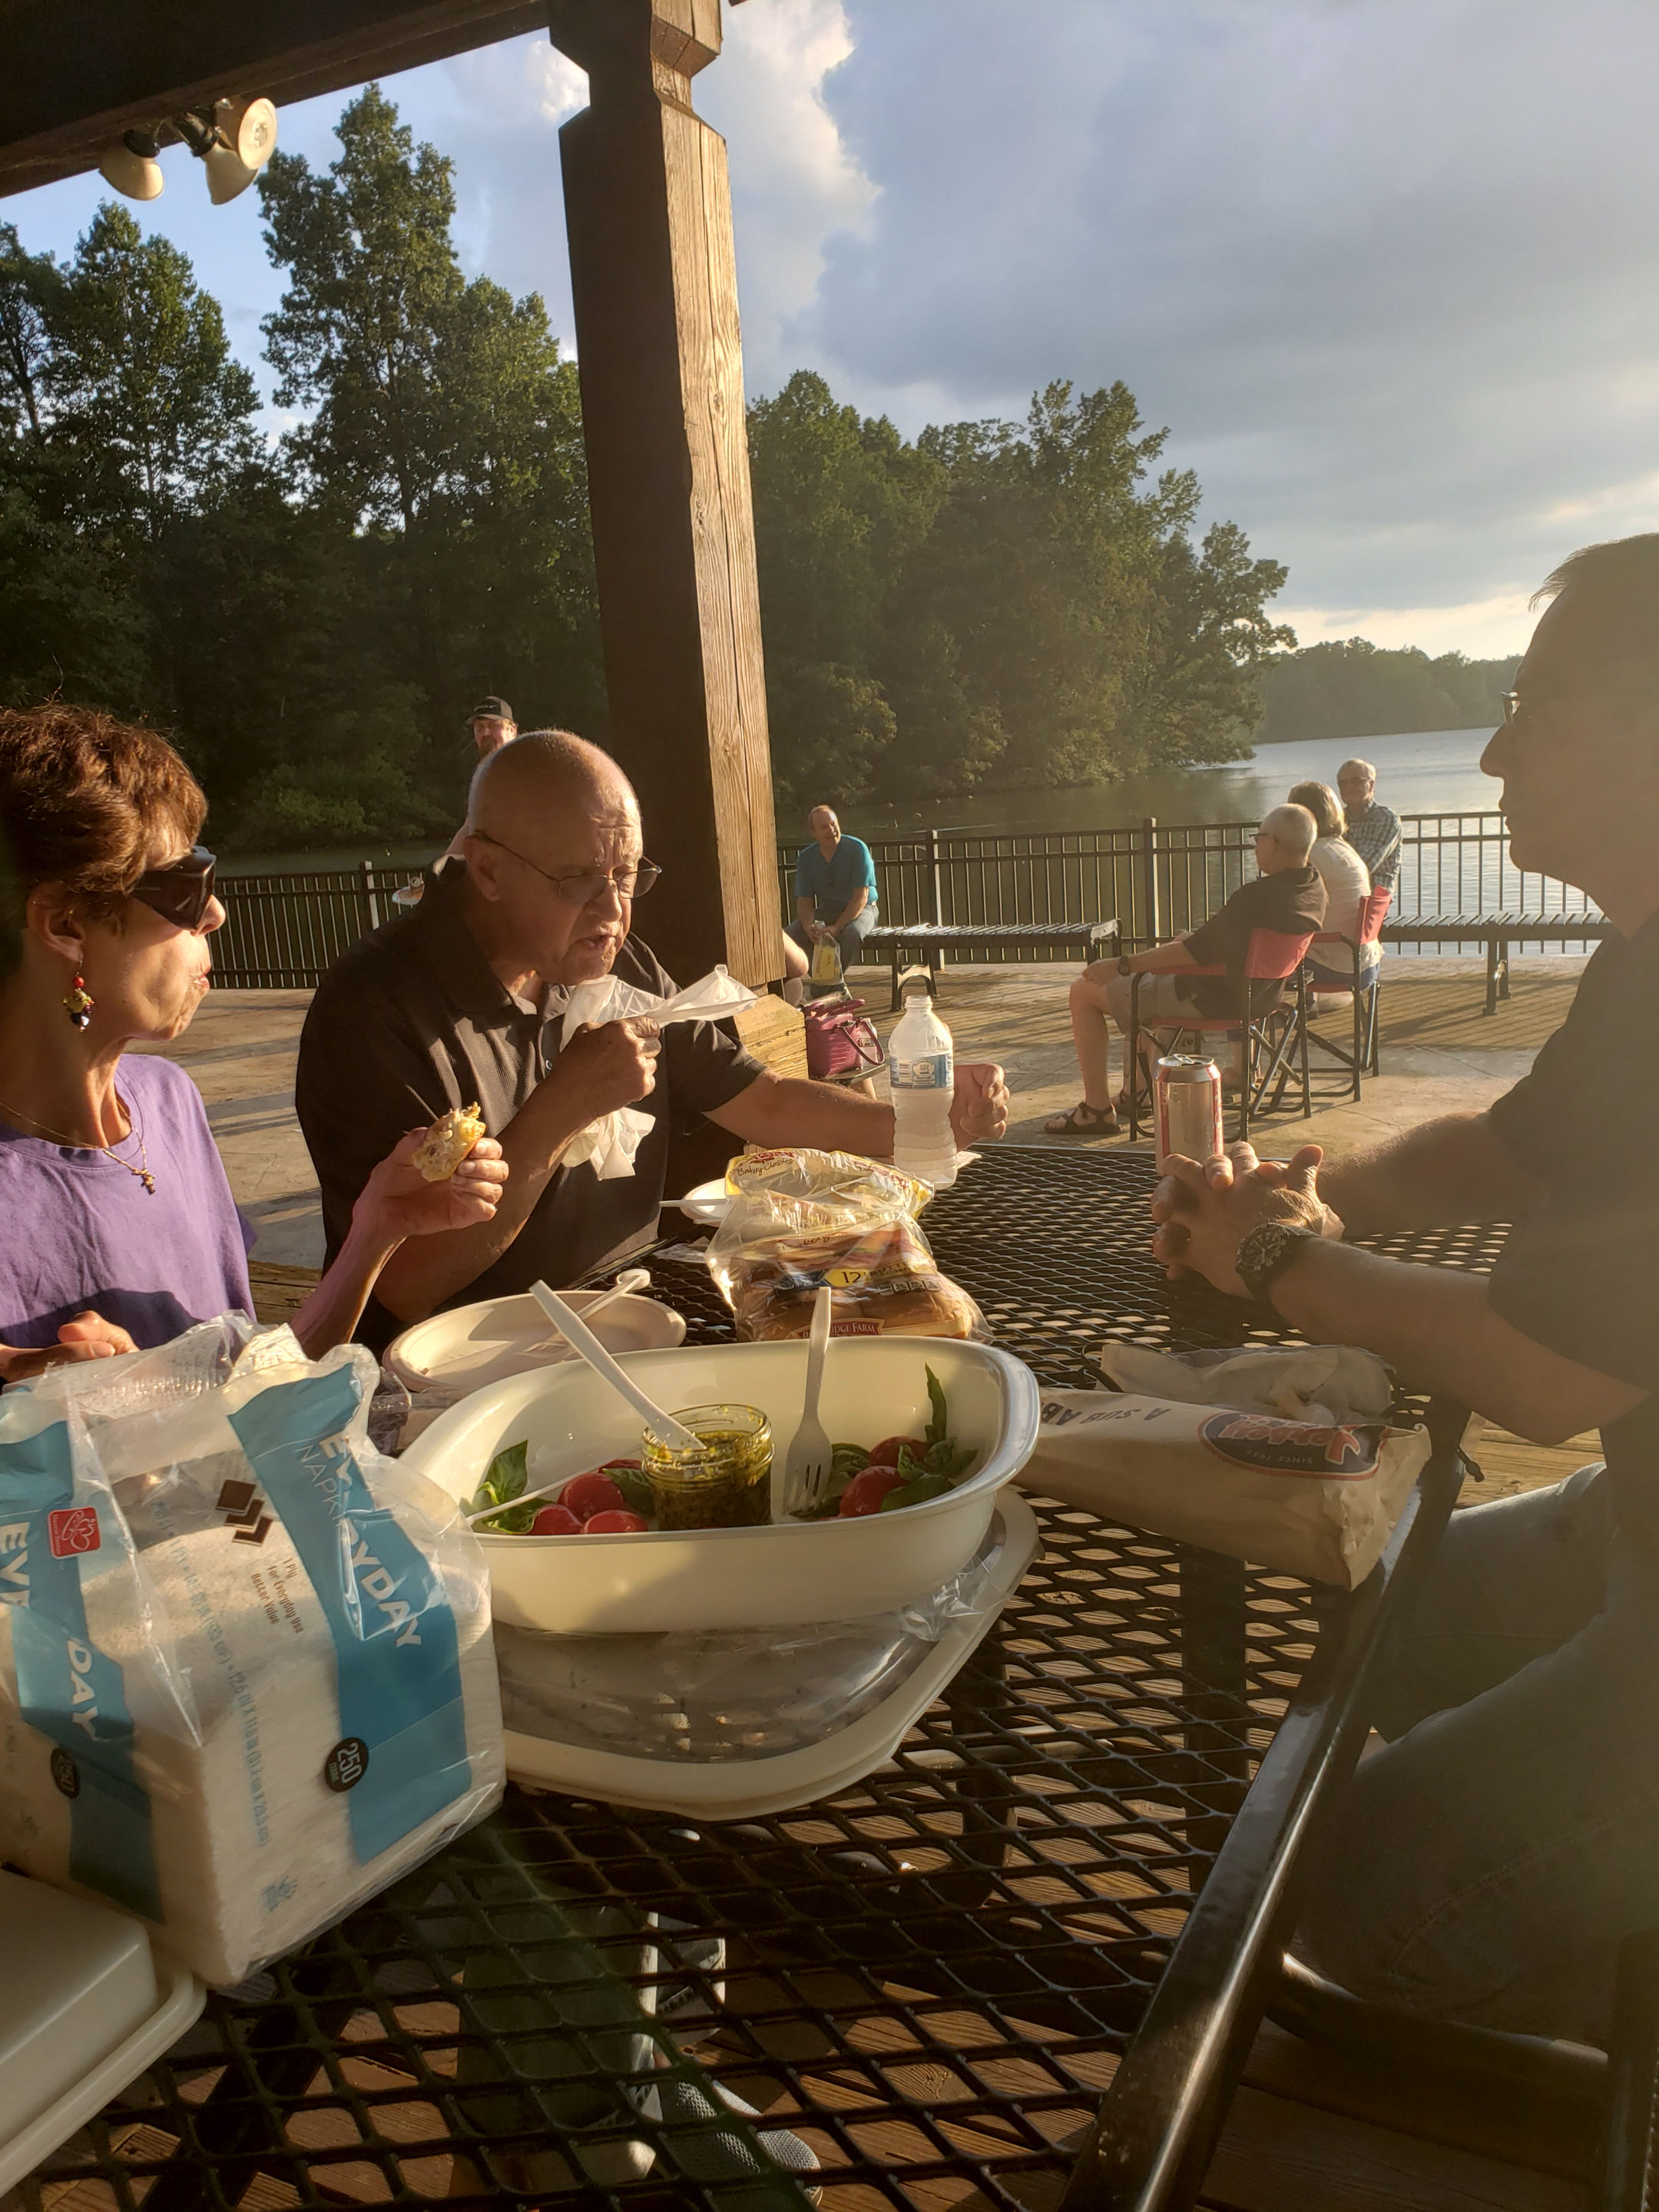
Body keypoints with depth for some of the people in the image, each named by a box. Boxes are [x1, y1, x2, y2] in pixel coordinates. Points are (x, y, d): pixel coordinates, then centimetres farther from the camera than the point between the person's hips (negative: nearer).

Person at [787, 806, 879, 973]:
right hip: (826, 911, 4)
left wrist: (837, 927, -30)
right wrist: (808, 926, -24)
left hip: (861, 909, -4)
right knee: (788, 936, -20)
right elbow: (804, 901, -1)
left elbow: (861, 896, -19)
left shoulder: (857, 849, -15)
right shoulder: (806, 857, -2)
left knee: (852, 934, -39)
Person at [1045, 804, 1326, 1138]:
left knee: (1085, 991, -2)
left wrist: (1122, 965, -22)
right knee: (1141, 976, 33)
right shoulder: (1314, 889, -1)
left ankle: (1097, 1111, 1)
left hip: (1212, 997, -10)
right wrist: (1198, 936, 16)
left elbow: (1198, 950, -27)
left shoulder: (1260, 896, -28)